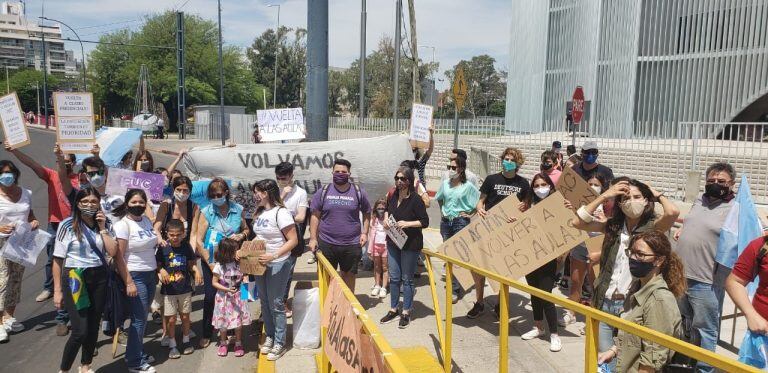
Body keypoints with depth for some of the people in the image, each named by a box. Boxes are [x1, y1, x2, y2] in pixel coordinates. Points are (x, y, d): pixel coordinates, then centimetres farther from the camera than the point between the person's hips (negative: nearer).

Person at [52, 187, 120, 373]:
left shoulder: (105, 224, 6)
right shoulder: (67, 225, -5)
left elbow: (113, 252, -3)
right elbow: (58, 259, -4)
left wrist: (102, 228, -8)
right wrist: (57, 290, -6)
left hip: (99, 278, 4)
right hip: (75, 278, -4)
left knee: (93, 327, 10)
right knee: (80, 331, -8)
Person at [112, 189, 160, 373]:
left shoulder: (146, 220, 8)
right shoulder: (123, 224, -13)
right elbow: (119, 256, -16)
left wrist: (157, 270, 14)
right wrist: (129, 282, -19)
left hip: (150, 275, 7)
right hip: (135, 276, -7)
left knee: (142, 317, 15)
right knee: (139, 319, -2)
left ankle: (137, 352, 30)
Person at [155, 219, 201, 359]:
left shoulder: (186, 247, -2)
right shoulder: (163, 248, -9)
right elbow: (158, 265, -3)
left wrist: (196, 270, -11)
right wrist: (162, 271, -22)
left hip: (185, 289, 2)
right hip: (168, 290, -2)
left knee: (185, 316, 13)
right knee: (171, 319, 4)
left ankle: (186, 341, 32)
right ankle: (172, 345, 20)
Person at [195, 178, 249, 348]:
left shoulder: (238, 209, -3)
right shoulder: (206, 212, -9)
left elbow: (246, 229, 14)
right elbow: (199, 240, -9)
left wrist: (242, 235, -10)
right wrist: (210, 263, -12)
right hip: (211, 260, -2)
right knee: (210, 296, 0)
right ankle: (207, 334, 18)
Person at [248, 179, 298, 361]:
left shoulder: (281, 213, -18)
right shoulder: (260, 213, 6)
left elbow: (293, 240, -20)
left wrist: (273, 256, -28)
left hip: (278, 264, -8)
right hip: (261, 263, 8)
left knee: (276, 304, 0)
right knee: (265, 302, 16)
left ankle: (280, 343, 13)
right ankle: (269, 336, 31)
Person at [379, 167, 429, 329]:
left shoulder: (416, 200, -15)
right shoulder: (393, 197, 3)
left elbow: (425, 222, -14)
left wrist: (407, 224, -24)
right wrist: (386, 218, 2)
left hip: (410, 244, -6)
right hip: (393, 242, 6)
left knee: (407, 279, 5)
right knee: (394, 277, 13)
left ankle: (406, 312, 19)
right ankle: (393, 309, 27)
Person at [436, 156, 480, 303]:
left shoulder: (468, 186, -10)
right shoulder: (445, 184, 5)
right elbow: (439, 199, 23)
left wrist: (472, 214, -6)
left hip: (461, 222, -5)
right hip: (446, 221, 5)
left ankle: (455, 290, 0)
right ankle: (451, 281, 30)